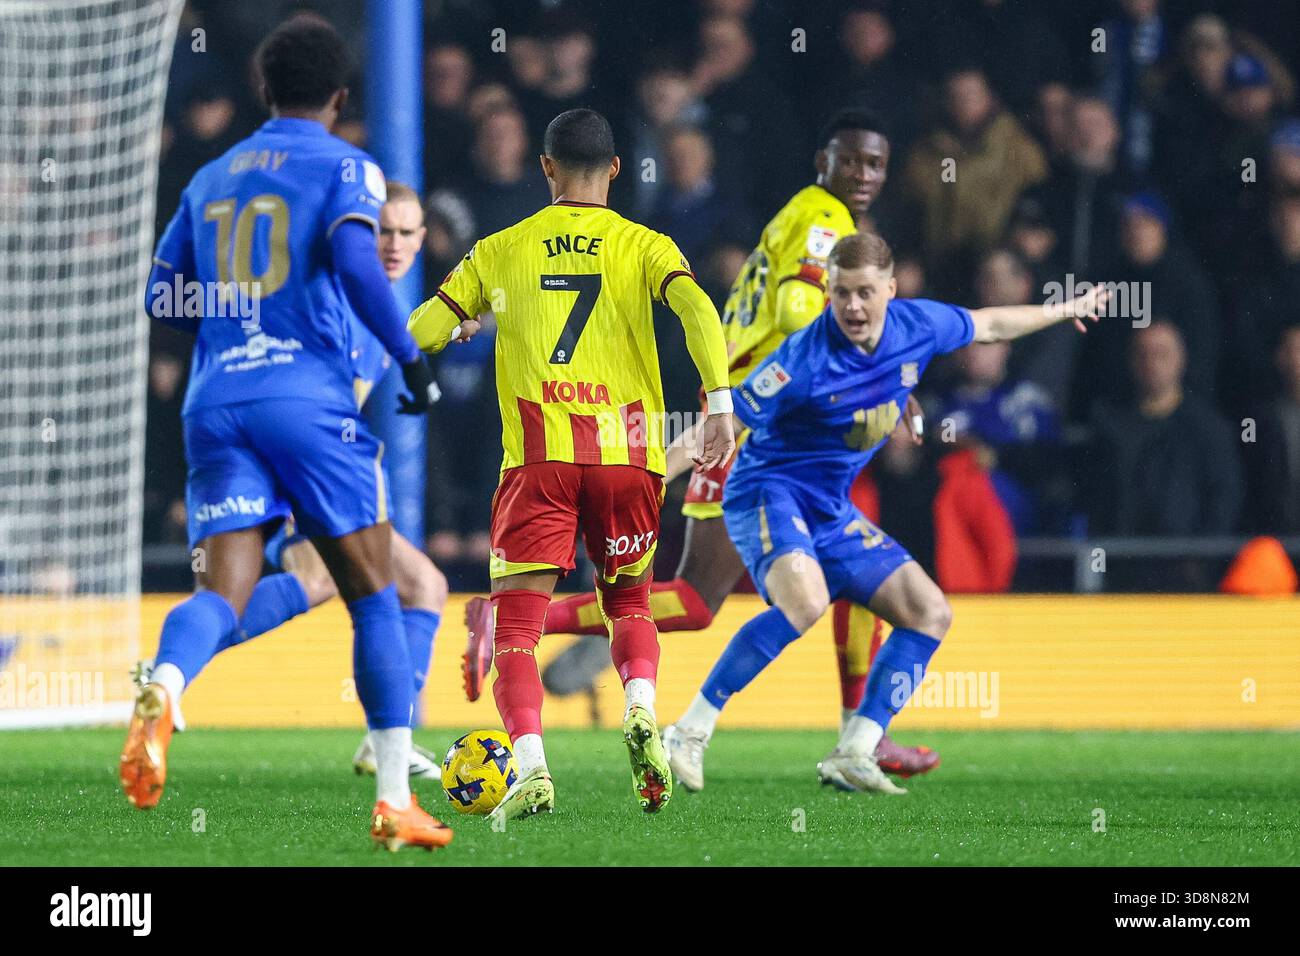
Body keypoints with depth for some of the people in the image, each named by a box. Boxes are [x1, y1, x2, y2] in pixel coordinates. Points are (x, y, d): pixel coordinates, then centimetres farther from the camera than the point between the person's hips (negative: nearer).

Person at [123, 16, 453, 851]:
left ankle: (164, 688, -41)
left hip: (216, 405, 4)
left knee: (223, 592, -6)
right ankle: (395, 800, 5)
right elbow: (354, 261, -16)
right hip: (310, 400, -4)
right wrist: (410, 354, -8)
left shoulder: (211, 179, 19)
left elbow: (165, 298, 19)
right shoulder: (345, 167, 3)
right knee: (375, 596, 7)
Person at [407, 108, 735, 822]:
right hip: (627, 454, 1)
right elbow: (697, 309, -11)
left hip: (537, 458, -1)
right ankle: (640, 712, -8)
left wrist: (461, 322, 27)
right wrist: (720, 403, -14)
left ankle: (531, 769, -19)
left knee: (513, 626, 1)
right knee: (628, 603, 21)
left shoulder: (499, 252, 9)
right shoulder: (643, 246, 7)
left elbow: (420, 332, 7)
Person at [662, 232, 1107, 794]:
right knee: (806, 601, -35)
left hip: (832, 513, 8)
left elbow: (989, 326, 17)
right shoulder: (804, 362, -24)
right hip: (768, 491, -8)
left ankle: (851, 757, -1)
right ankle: (688, 736, -30)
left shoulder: (917, 326, -5)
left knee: (930, 614, 2)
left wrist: (1065, 309, 30)